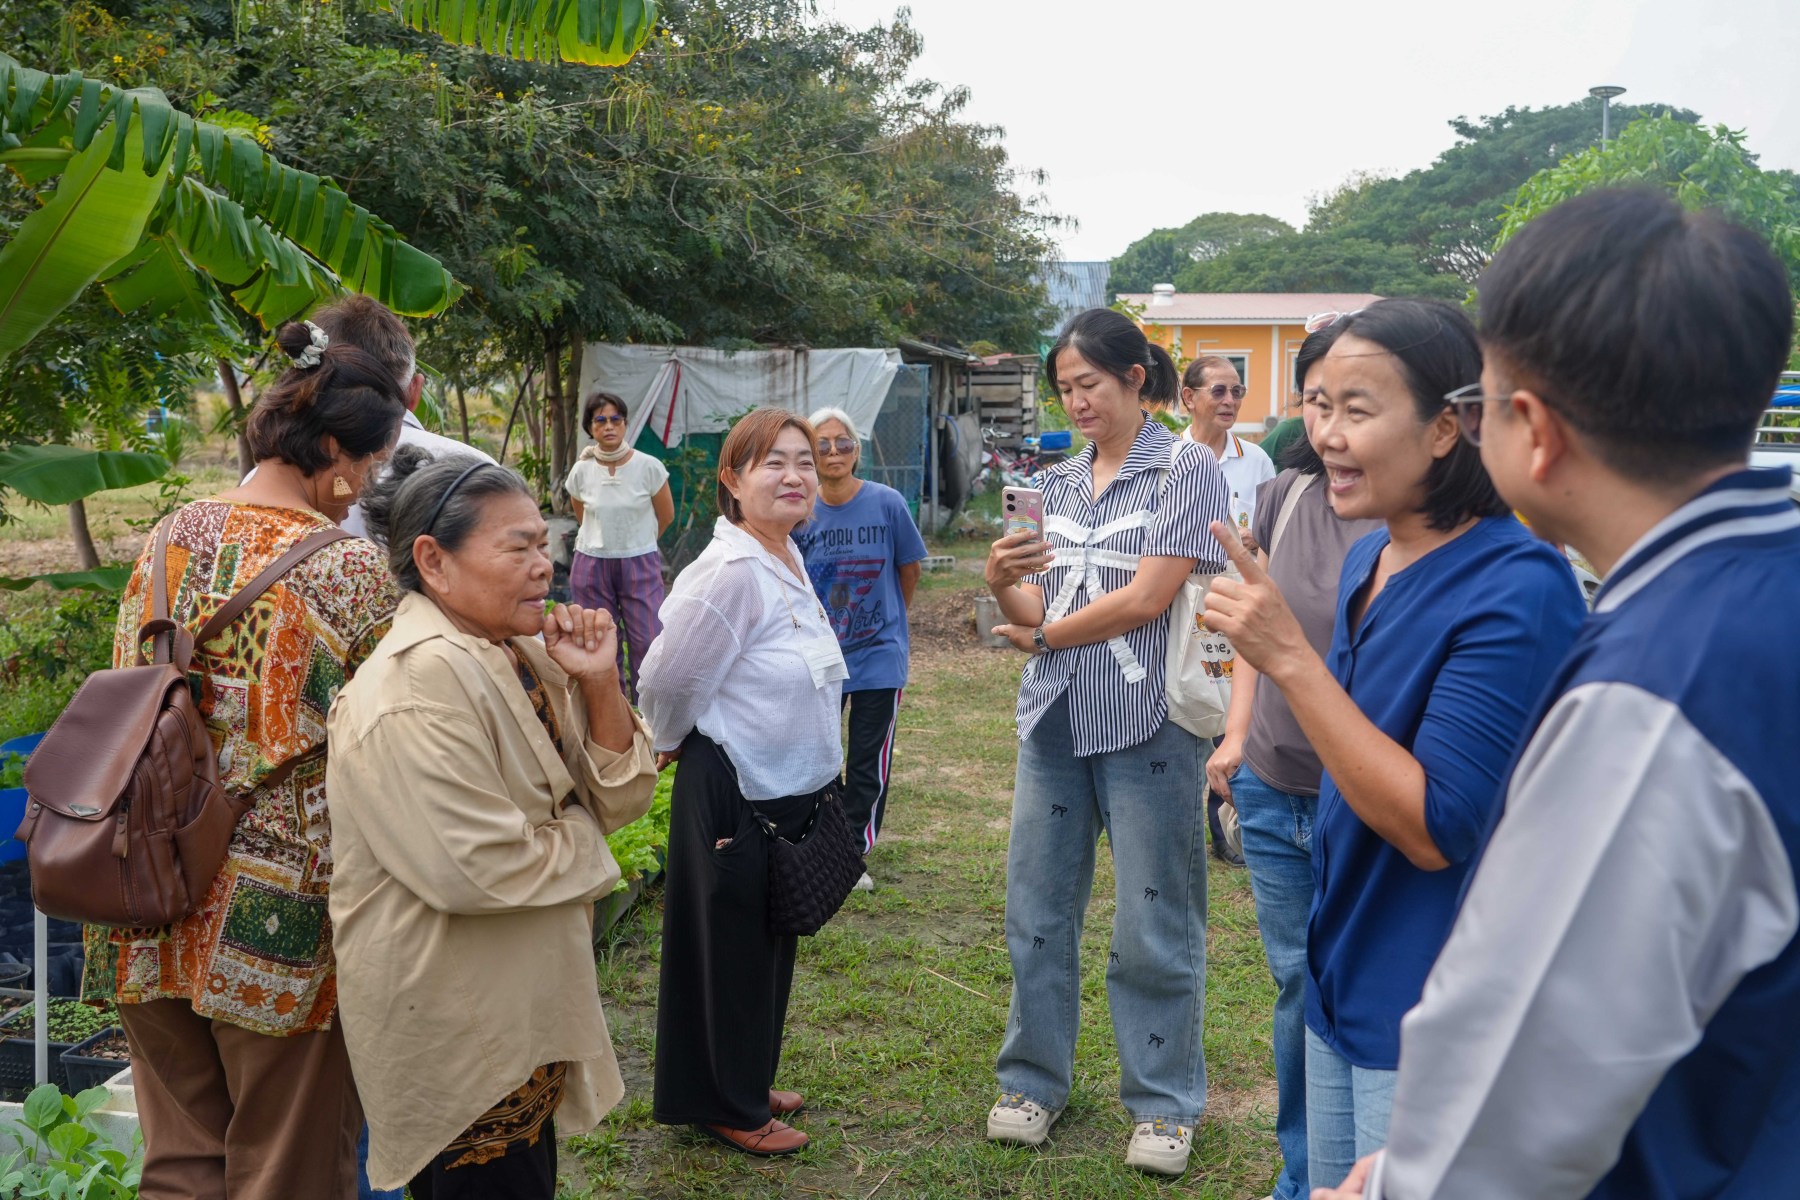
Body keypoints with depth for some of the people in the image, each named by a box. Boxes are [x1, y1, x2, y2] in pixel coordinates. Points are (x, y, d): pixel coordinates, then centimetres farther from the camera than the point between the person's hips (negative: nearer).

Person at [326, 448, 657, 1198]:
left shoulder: (524, 656, 4)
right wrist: (580, 840, -11)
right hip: (457, 1029, -9)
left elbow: (619, 798, 5)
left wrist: (599, 683, -11)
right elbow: (473, 870, -29)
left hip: (523, 1005, 9)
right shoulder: (418, 684, -23)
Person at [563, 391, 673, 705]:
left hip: (640, 564, -2)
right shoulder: (581, 472, -3)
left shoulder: (649, 467, -9)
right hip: (591, 565, 2)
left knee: (649, 642, -8)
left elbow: (666, 515, 5)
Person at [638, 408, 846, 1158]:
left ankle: (747, 1084, 37)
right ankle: (728, 1109, 24)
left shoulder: (789, 560, 5)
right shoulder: (731, 572, -23)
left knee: (770, 946, 20)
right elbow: (669, 681, -17)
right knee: (731, 949, 7)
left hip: (793, 789, 9)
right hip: (735, 794, -9)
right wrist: (672, 746, 0)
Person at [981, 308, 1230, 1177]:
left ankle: (1165, 1102, 21)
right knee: (1036, 910, 11)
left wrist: (1043, 636, -4)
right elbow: (1037, 609, 8)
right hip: (1056, 717, 6)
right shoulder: (1060, 484, 12)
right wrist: (1002, 583, -14)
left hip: (1144, 720, -5)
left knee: (1153, 926, 4)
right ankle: (1034, 1081, 27)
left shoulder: (1186, 469, -5)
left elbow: (1147, 598, -14)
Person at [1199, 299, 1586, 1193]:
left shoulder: (1519, 590, -22)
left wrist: (1289, 658, -28)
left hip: (1437, 1022, -8)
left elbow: (1436, 827, -25)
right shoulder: (1368, 558, 3)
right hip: (1345, 984, 8)